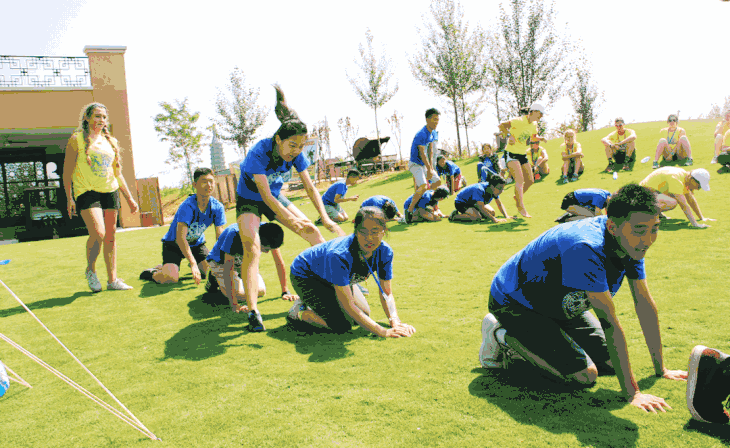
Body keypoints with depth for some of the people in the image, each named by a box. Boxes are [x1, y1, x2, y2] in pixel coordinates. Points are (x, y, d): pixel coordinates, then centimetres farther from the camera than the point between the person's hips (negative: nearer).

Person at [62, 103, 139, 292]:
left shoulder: (111, 141, 15)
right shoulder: (77, 139, 1)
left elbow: (117, 173, 20)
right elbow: (67, 171, -2)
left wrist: (129, 198, 15)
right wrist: (69, 198, -11)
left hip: (110, 191, 5)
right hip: (86, 191, -5)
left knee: (111, 236, 4)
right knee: (98, 232, -18)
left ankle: (112, 280, 11)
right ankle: (90, 270, 8)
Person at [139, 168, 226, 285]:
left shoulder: (218, 207, -13)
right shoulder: (187, 206, -28)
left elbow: (220, 237, -8)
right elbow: (180, 238, -33)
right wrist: (193, 264, -38)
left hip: (197, 244, 5)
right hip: (174, 244, -5)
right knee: (171, 278, -26)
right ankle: (152, 272, 10)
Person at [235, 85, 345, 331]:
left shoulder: (297, 155, -16)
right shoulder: (259, 153, -32)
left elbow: (310, 187, -12)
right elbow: (265, 195, -34)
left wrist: (326, 218, -22)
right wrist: (292, 220, -40)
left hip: (275, 199, 5)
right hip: (249, 201, -5)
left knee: (312, 232, 0)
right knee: (252, 247, -27)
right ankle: (252, 311, -29)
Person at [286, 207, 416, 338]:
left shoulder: (385, 252, -24)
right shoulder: (340, 255, -42)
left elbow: (386, 292, -13)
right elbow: (347, 305, -40)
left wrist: (395, 321, -31)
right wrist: (382, 332, -43)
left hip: (329, 276, 7)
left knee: (364, 313, 7)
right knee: (342, 326, -19)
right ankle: (299, 311, 5)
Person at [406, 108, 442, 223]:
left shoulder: (433, 133, 5)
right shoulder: (421, 135, -24)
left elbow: (430, 150, 9)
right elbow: (422, 154, -23)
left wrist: (431, 166, 1)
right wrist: (429, 169, -20)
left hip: (425, 164, 9)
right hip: (415, 164, -9)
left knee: (438, 182, 11)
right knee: (423, 186, -24)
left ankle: (420, 195, 25)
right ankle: (409, 210, -17)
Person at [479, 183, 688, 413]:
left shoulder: (631, 242, -10)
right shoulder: (587, 248, -38)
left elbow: (645, 304, -1)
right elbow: (610, 323, -36)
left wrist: (661, 369, 3)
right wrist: (632, 392, -30)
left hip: (560, 304, 9)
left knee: (610, 363, 6)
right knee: (584, 375, -16)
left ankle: (538, 339, 20)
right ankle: (503, 335, -1)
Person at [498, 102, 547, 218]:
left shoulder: (534, 124, 8)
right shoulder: (519, 121, -17)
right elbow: (501, 125, -21)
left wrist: (540, 138, 4)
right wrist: (509, 135, -35)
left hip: (522, 155, 8)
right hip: (511, 153, -8)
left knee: (530, 181, 7)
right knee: (520, 179, -21)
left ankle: (518, 196, 34)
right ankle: (521, 207, -17)